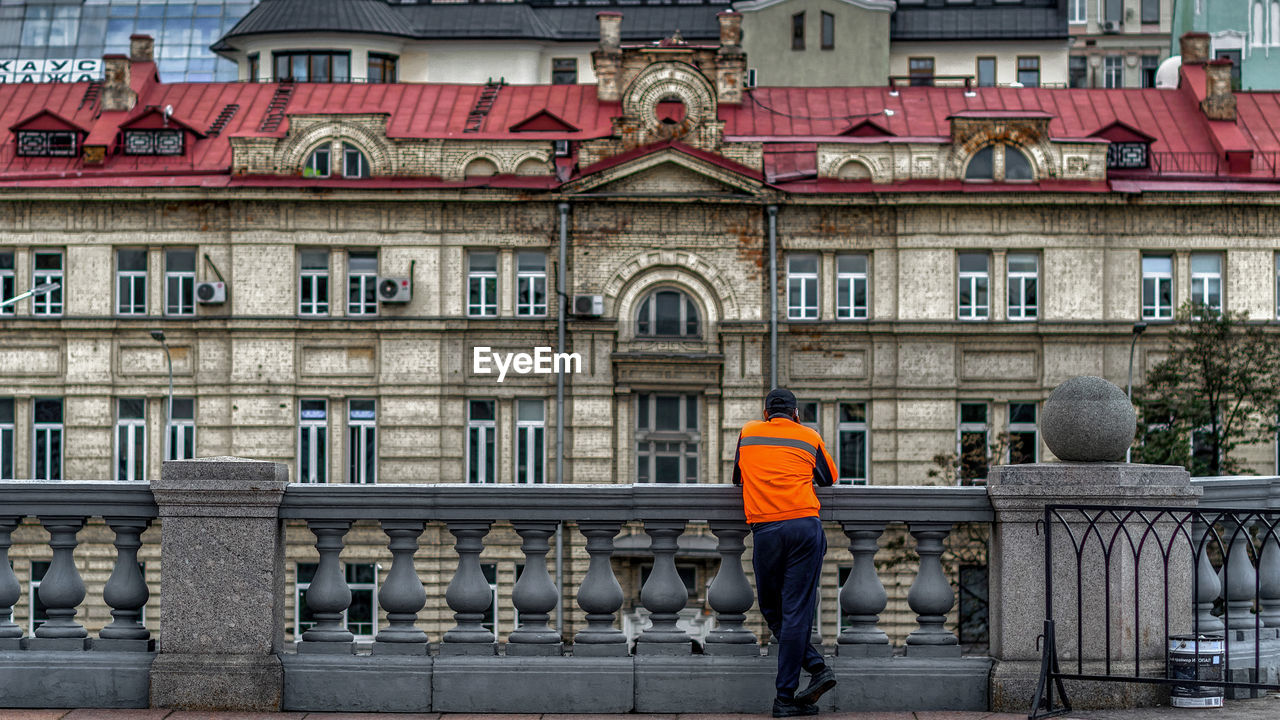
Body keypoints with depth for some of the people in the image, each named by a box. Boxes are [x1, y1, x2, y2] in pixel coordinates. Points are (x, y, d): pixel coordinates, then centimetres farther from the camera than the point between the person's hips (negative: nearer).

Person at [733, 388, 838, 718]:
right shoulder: (810, 437, 15)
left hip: (765, 530, 0)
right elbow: (829, 478, 30)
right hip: (805, 526, 0)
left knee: (772, 610, 12)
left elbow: (737, 478, 33)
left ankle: (817, 668, -1)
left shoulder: (748, 432, 18)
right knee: (796, 612, -1)